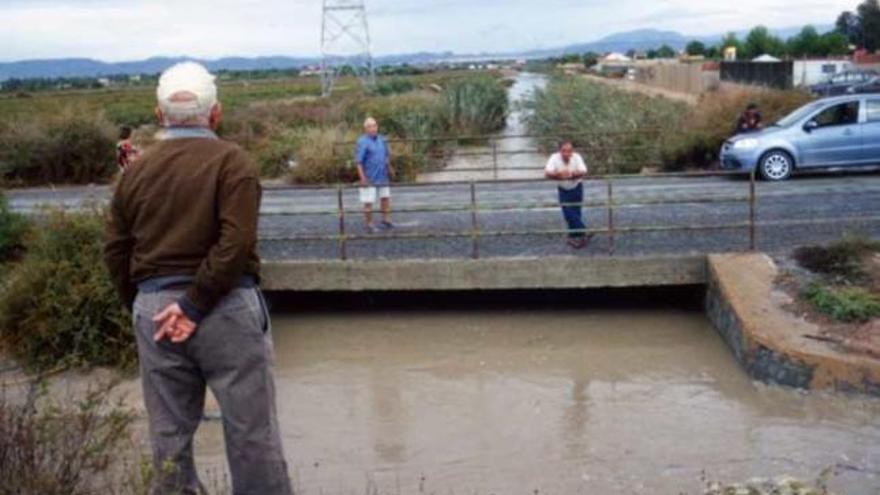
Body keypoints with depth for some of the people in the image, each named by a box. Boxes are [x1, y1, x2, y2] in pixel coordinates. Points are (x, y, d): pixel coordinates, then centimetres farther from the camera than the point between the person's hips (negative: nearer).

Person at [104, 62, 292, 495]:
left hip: (152, 308, 5)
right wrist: (195, 304, -14)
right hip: (226, 308, -4)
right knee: (250, 430, 5)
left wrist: (141, 306, 14)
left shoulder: (136, 171, 9)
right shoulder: (230, 161, -6)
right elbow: (235, 242, -18)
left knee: (169, 434, 14)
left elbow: (115, 252, 8)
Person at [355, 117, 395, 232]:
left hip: (383, 176, 6)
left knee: (386, 197, 14)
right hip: (369, 178, -6)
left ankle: (386, 220, 27)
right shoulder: (362, 142, -13)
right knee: (369, 201, 0)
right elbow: (358, 161, -16)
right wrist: (362, 177, -20)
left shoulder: (382, 140, 5)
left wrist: (389, 169, 18)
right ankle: (368, 224, 11)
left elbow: (387, 156, 18)